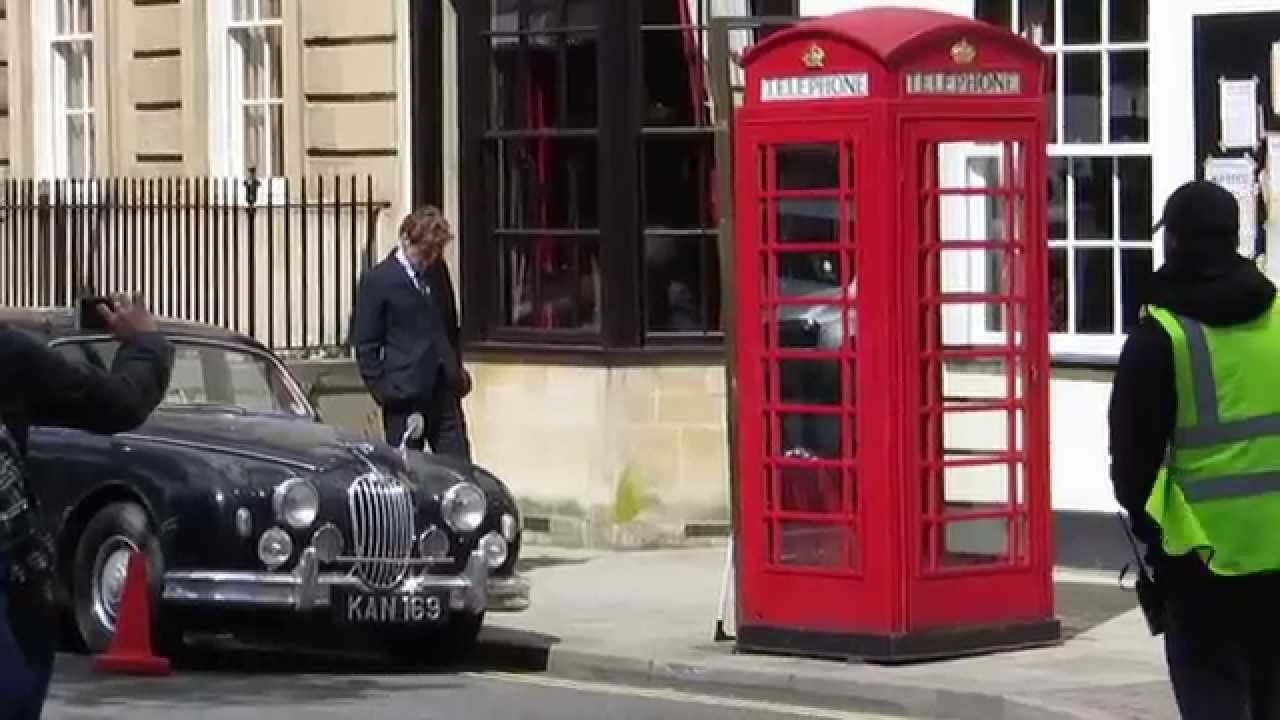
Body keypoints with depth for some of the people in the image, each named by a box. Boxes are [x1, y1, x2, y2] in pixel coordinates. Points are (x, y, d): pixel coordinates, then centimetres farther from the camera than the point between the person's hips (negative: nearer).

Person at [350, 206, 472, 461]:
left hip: (445, 392, 5)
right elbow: (365, 344, -5)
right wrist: (382, 389, -10)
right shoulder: (377, 281, -7)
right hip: (405, 397, -5)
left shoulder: (437, 273, 11)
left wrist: (457, 371, 15)